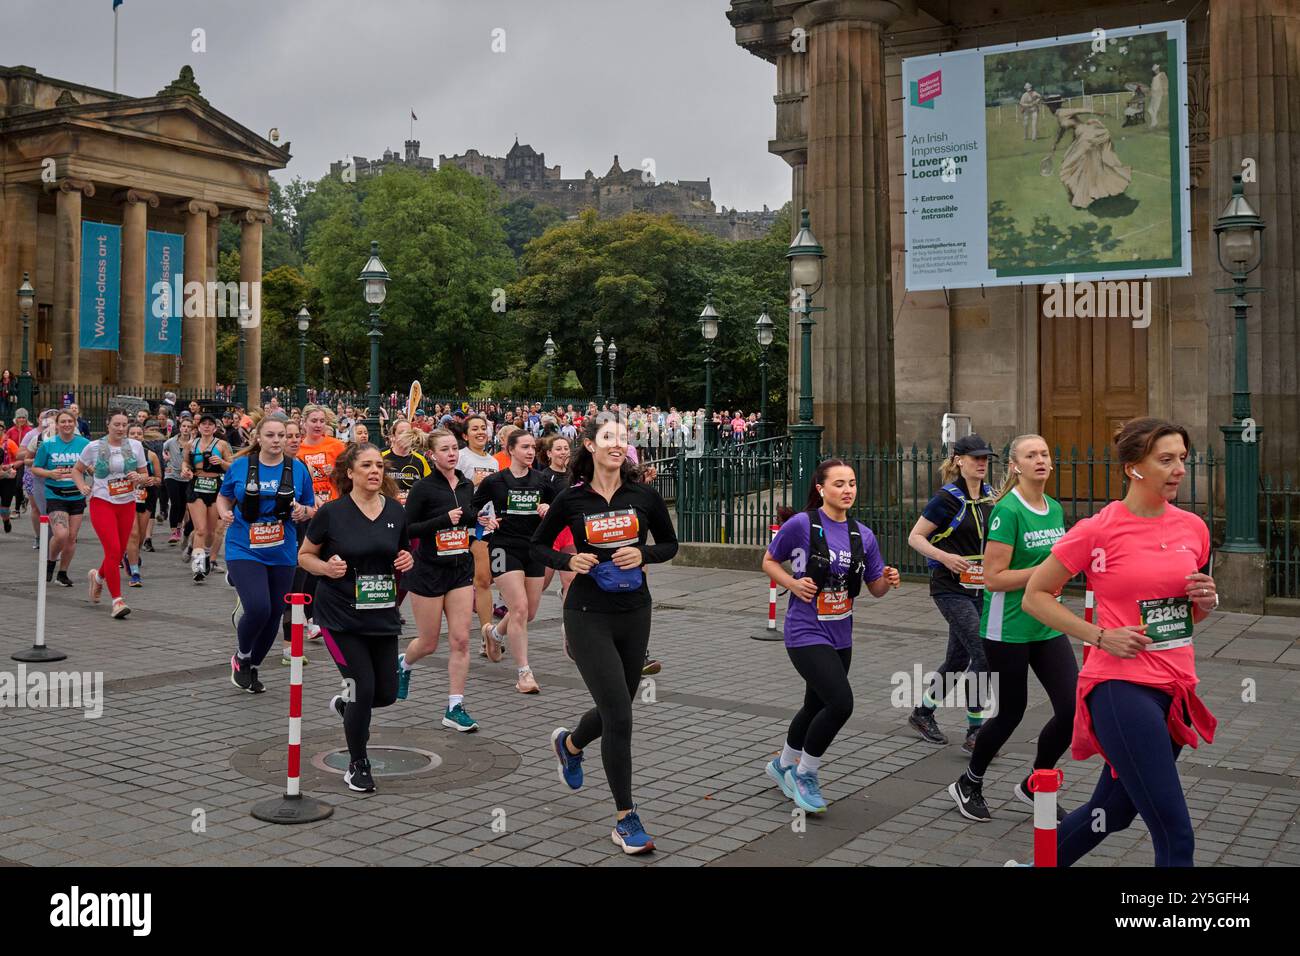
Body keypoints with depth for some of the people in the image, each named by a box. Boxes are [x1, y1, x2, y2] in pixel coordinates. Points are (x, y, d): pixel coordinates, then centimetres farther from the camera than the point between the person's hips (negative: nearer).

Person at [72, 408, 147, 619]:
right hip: (102, 503, -3)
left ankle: (97, 576, 42)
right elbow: (77, 470, 12)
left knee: (119, 552, 9)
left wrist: (138, 478, -11)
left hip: (127, 504, 4)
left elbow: (145, 474, 11)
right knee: (113, 550, -16)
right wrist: (82, 487, -5)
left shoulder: (135, 446, 5)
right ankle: (117, 600, -12)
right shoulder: (94, 447, -1)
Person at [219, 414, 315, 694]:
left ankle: (253, 667, 33)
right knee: (258, 609, -20)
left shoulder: (298, 469, 1)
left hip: (282, 554, 3)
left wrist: (303, 511, -13)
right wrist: (224, 513, -10)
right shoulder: (240, 466, -2)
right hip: (244, 550, -3)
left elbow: (311, 510, 9)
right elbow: (223, 498, 11)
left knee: (274, 614, 9)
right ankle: (241, 657, 11)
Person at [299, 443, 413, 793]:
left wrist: (408, 561, -7)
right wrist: (326, 567, -18)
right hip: (340, 616, -4)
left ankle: (344, 704, 41)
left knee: (386, 693, 6)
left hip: (383, 616, 4)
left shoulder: (396, 511, 2)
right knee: (364, 687, -8)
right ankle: (357, 765, 14)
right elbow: (304, 555, 2)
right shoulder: (332, 512, -9)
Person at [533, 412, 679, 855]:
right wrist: (569, 561, -14)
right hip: (588, 615, -3)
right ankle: (626, 819, 4)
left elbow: (670, 544, 8)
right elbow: (538, 545, 6)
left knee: (615, 710, 16)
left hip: (634, 613, 4)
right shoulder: (572, 499, -6)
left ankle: (569, 743, 51)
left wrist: (642, 554, -12)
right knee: (619, 716, -10)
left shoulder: (644, 495, -3)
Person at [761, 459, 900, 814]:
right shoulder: (800, 525, -12)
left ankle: (783, 765, 45)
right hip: (806, 634, -6)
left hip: (840, 636, 6)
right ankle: (805, 773, 3)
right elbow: (769, 561, 1)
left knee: (817, 706, 19)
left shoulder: (862, 535, 3)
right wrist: (793, 584, -16)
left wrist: (888, 580, -12)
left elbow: (875, 589, 9)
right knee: (841, 702, -20)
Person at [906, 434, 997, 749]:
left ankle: (923, 712, 32)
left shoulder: (989, 495, 7)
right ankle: (974, 732, -5)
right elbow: (915, 537, -10)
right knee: (983, 653, -15)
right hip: (951, 589, -7)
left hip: (978, 588, 7)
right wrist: (945, 556, -23)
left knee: (959, 658, 14)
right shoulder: (948, 498, -13)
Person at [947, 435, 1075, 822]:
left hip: (1049, 627, 7)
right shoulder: (1008, 511, -16)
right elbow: (993, 578, -19)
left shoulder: (1055, 509, 7)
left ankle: (1033, 786, 22)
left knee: (1072, 709, -1)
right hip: (1008, 629, -7)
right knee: (1010, 713, 5)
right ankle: (968, 785, 30)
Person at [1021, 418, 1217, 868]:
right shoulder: (1099, 531, -11)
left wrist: (1207, 599, -2)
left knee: (1112, 812, 19)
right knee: (1176, 836, -8)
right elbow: (1034, 596, -4)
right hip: (1121, 689, -6)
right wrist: (1101, 637, -12)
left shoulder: (1193, 528, 7)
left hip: (1175, 690, 7)